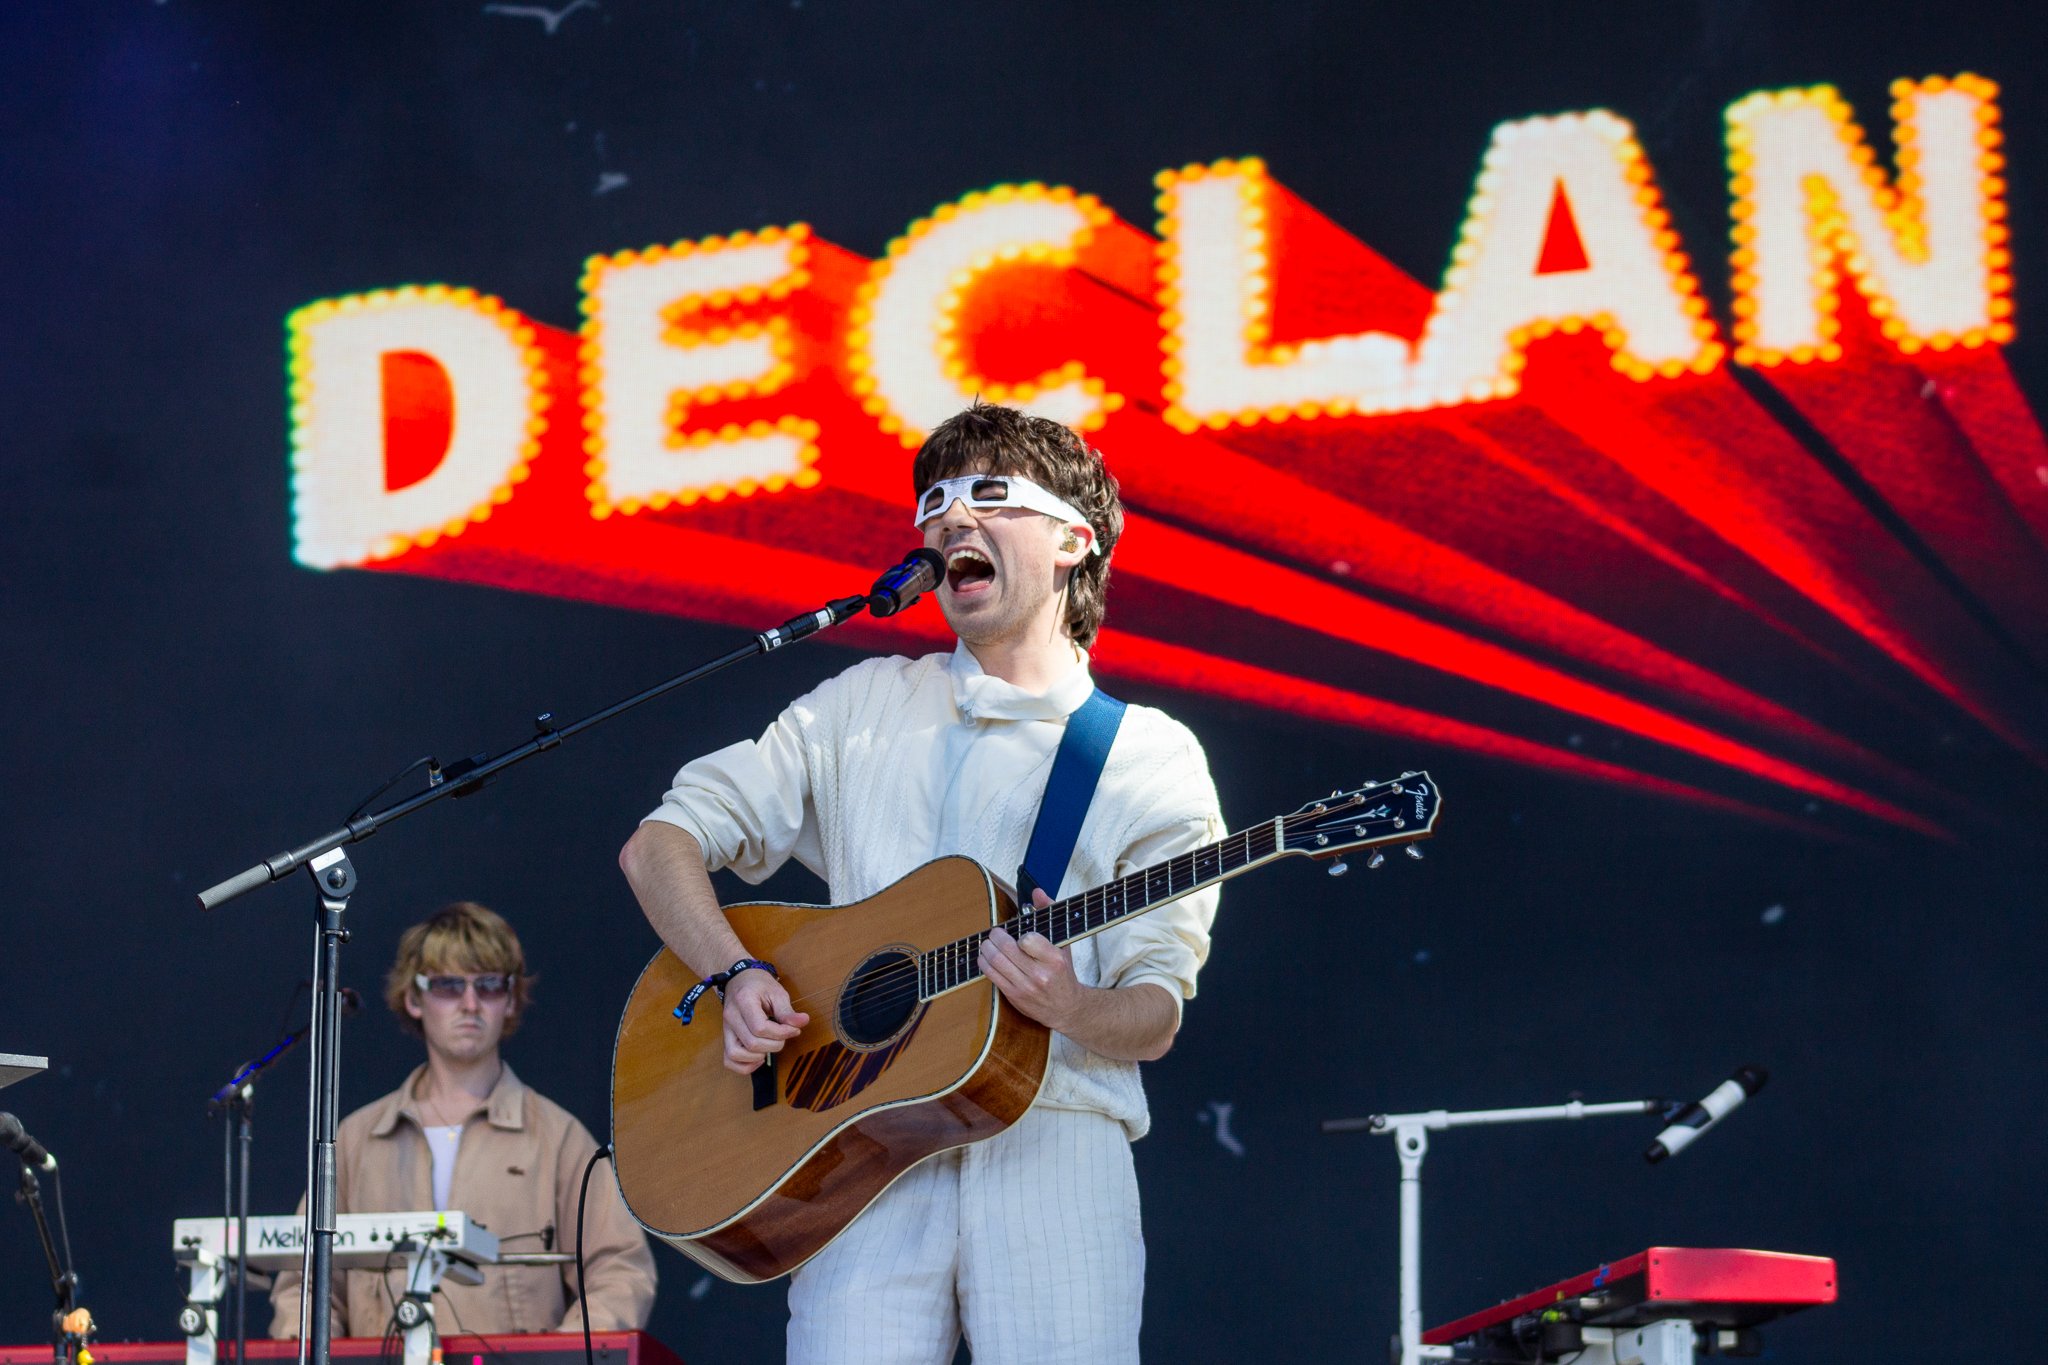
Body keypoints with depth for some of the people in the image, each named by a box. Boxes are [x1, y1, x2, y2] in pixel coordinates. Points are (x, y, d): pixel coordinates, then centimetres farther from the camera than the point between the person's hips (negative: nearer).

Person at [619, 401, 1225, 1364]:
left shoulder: (1152, 759, 10)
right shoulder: (863, 708, 17)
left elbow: (1152, 1022, 4)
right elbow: (660, 844, 14)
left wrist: (1071, 1010, -19)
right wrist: (737, 979, -4)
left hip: (1052, 1148, -1)